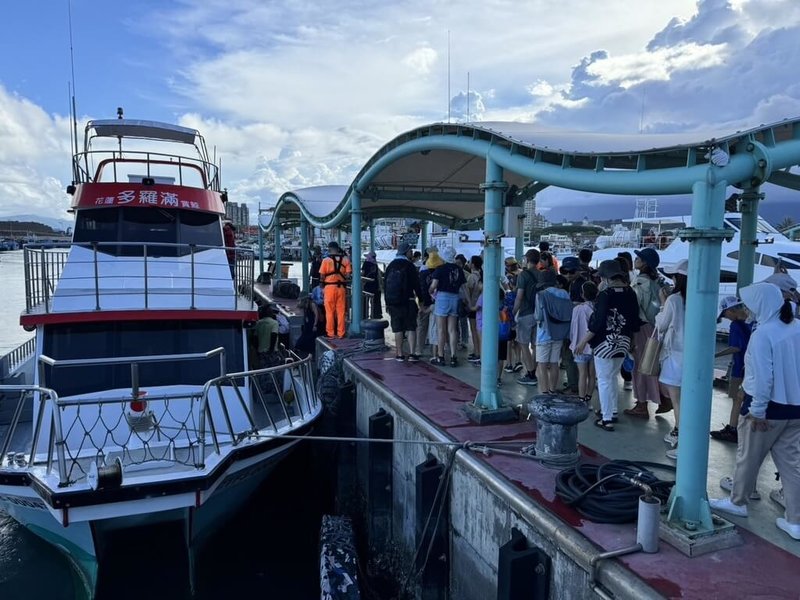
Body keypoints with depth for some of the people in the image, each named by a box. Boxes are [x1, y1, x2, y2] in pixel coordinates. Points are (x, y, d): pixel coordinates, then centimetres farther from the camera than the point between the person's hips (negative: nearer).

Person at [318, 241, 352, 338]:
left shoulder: (326, 260, -5)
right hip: (341, 287, 2)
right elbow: (348, 275, -4)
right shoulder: (345, 260, 1)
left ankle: (330, 333, 11)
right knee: (341, 311, 8)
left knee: (330, 312, 7)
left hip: (329, 287, -2)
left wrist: (322, 286, 11)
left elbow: (322, 276, -3)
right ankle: (340, 333, 12)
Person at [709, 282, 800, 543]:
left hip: (768, 407, -6)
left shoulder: (763, 333, -19)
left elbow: (762, 376, -21)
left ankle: (737, 502, 29)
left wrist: (757, 410, -13)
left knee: (748, 457, 12)